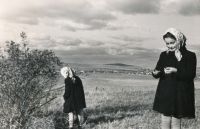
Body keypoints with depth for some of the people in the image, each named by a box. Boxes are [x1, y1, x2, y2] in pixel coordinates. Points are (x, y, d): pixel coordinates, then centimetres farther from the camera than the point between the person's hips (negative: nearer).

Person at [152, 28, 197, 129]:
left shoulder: (189, 55, -3)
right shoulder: (164, 55, 10)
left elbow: (191, 75, -10)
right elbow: (158, 71, 8)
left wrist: (176, 71, -24)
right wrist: (155, 73, -16)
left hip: (180, 94, -3)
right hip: (165, 93, 4)